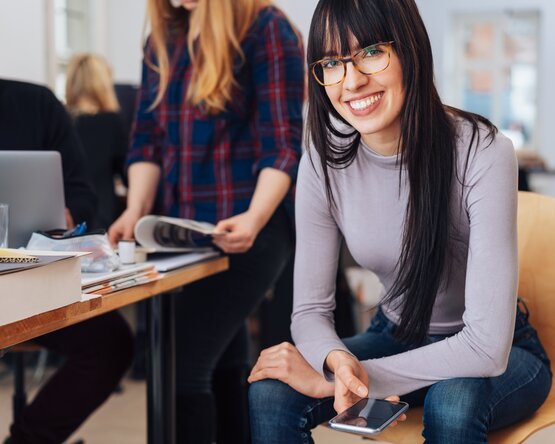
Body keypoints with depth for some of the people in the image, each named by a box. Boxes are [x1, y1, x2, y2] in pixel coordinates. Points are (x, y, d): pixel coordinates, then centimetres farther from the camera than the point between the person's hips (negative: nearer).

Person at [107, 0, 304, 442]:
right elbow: (148, 138, 11)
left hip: (244, 231, -7)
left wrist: (254, 218, -27)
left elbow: (282, 144, -13)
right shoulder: (163, 38, 12)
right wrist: (137, 210, -5)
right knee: (224, 366, 15)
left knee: (182, 367, -11)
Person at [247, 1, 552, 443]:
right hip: (395, 337, 3)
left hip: (501, 354, -3)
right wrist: (337, 360, -32)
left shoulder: (482, 153, -27)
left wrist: (329, 380, -30)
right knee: (270, 393, -21)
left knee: (453, 402, -36)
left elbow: (487, 347, -30)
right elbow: (311, 309, -8)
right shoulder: (324, 163, -12)